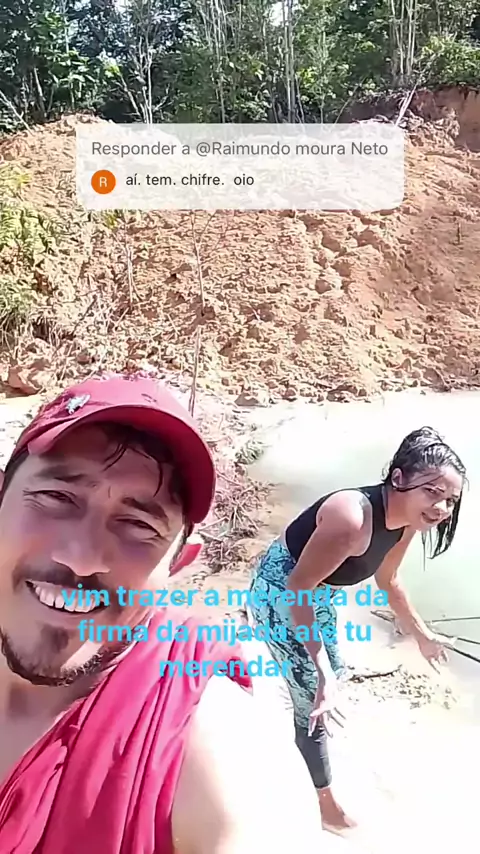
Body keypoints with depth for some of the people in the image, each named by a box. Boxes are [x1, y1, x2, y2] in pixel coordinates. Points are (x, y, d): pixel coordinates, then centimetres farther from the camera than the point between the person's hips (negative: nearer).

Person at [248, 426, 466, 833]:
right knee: (314, 700, 2)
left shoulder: (406, 519, -12)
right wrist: (322, 669, -35)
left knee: (332, 672, 29)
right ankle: (328, 802, 26)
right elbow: (297, 588, -33)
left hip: (316, 592, 8)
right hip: (280, 593, -8)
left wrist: (423, 635, 16)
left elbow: (388, 580, 7)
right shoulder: (352, 519, -40)